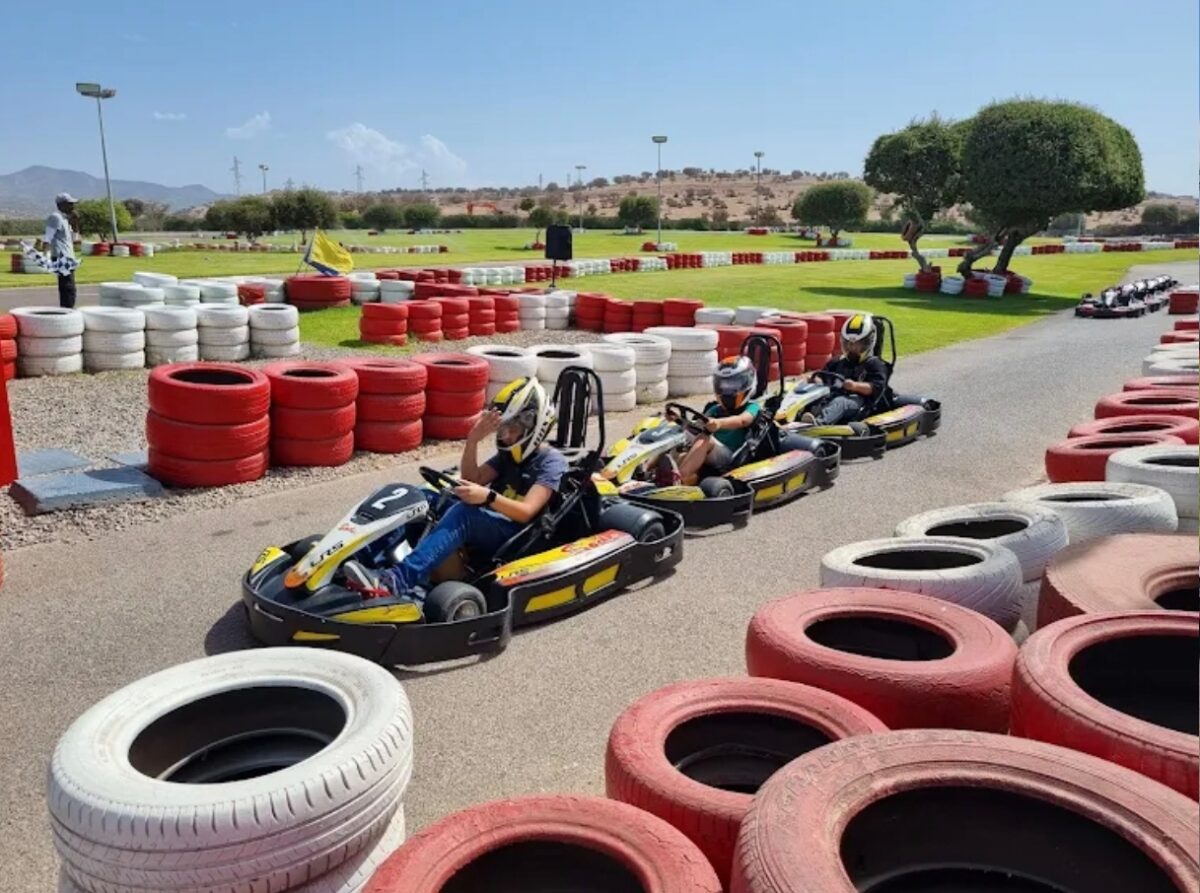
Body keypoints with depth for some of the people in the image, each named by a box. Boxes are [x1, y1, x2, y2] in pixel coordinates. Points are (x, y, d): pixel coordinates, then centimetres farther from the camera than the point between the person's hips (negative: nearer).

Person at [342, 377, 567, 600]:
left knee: (464, 512, -37)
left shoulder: (552, 462, -4)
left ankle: (395, 581, -52)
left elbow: (526, 512, -17)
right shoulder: (509, 454, 20)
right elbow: (472, 481, 7)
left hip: (517, 536, -8)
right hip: (483, 524, 8)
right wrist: (473, 440, -7)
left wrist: (488, 496, -35)